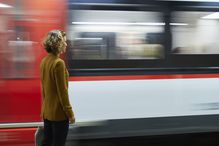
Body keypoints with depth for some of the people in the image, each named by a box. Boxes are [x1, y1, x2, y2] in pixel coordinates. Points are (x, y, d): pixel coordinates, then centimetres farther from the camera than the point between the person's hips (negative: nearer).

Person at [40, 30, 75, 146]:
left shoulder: (44, 61, 4)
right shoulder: (59, 63, -19)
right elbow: (62, 91, -19)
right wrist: (70, 113, -11)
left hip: (47, 111, 8)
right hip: (59, 112, -8)